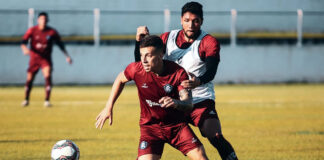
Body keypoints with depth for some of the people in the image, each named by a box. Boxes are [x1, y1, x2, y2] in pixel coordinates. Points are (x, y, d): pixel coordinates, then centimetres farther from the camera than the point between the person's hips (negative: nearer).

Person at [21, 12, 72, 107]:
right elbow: (23, 42, -12)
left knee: (48, 76, -21)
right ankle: (26, 99, 26)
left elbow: (60, 44, 6)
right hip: (34, 58, 1)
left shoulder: (52, 32, -4)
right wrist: (25, 49, -35)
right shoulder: (32, 30, -6)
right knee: (29, 79, 4)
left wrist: (67, 56, 3)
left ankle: (47, 101, -17)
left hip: (46, 58, 0)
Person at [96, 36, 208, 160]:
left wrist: (176, 103, -48)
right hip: (150, 125, -1)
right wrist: (108, 107, 9)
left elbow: (189, 104, -25)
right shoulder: (136, 69, -15)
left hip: (177, 125, 1)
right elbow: (120, 79, 9)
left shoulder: (178, 72, -18)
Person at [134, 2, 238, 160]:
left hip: (201, 100, -4)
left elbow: (211, 72, -23)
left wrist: (198, 81, -47)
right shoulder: (167, 38, 4)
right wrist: (139, 41, -13)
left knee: (216, 138, -23)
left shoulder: (209, 42, -8)